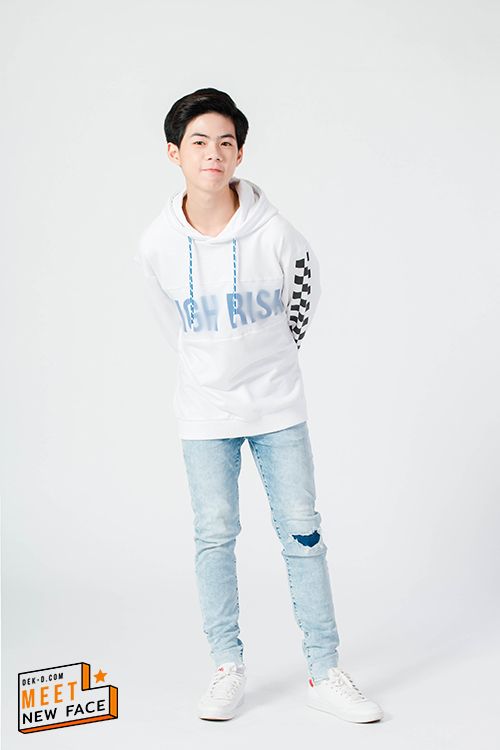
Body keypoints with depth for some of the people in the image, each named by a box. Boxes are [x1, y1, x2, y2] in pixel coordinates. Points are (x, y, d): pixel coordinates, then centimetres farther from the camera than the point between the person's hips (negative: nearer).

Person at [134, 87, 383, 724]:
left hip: (278, 406, -1)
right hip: (205, 411, 1)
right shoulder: (157, 245, -11)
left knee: (302, 532, 4)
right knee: (214, 535, 7)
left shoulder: (273, 233, -15)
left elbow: (304, 287, 6)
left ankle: (324, 673, 16)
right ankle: (228, 667, 24)